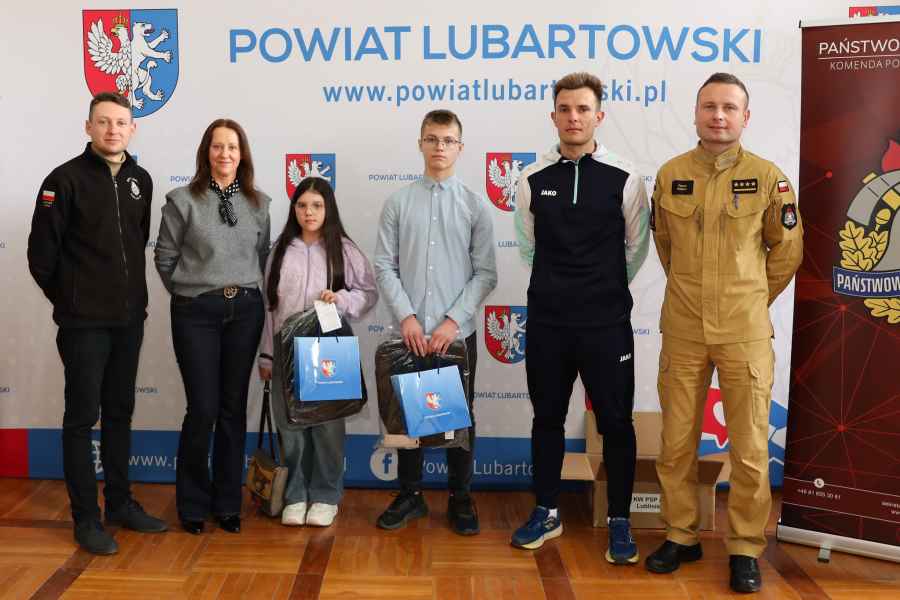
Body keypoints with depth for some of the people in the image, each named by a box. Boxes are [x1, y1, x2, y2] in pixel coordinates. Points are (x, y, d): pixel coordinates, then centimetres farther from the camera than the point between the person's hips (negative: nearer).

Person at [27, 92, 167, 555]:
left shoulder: (140, 181, 8)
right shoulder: (65, 179, -8)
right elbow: (41, 254, -6)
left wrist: (133, 294, 14)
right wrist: (69, 300, 2)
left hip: (130, 320, 6)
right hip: (84, 323, -5)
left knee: (120, 413, 14)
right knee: (82, 416, 2)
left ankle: (120, 503, 26)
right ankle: (86, 518, 11)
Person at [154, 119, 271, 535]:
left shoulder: (258, 203, 7)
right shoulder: (183, 200, -3)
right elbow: (165, 257, 3)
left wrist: (246, 290, 9)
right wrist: (188, 291, 7)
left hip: (245, 310, 3)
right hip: (196, 312, -3)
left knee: (234, 408, 7)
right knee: (203, 409, -3)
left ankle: (227, 502, 19)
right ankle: (193, 503, 15)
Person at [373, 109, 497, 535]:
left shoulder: (475, 206, 1)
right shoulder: (398, 202, 2)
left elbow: (485, 273, -2)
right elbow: (384, 266, 0)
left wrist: (453, 321, -11)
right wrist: (406, 316, -11)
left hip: (457, 334, 0)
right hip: (410, 333, 1)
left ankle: (460, 499, 23)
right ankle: (410, 495, 25)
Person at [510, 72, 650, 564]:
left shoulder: (624, 179, -5)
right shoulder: (533, 179, 2)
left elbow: (635, 249, 6)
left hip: (607, 322, -2)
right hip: (546, 320, 2)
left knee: (615, 422, 5)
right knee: (547, 417, 12)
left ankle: (619, 522, 20)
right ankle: (546, 513, 28)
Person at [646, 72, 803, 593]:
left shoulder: (769, 177, -4)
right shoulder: (670, 175, 2)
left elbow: (787, 248, 7)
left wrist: (753, 299, 10)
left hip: (745, 332, -2)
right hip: (683, 330, 2)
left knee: (750, 447, 3)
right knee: (677, 442, 9)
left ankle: (746, 548, 19)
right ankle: (682, 535, 26)